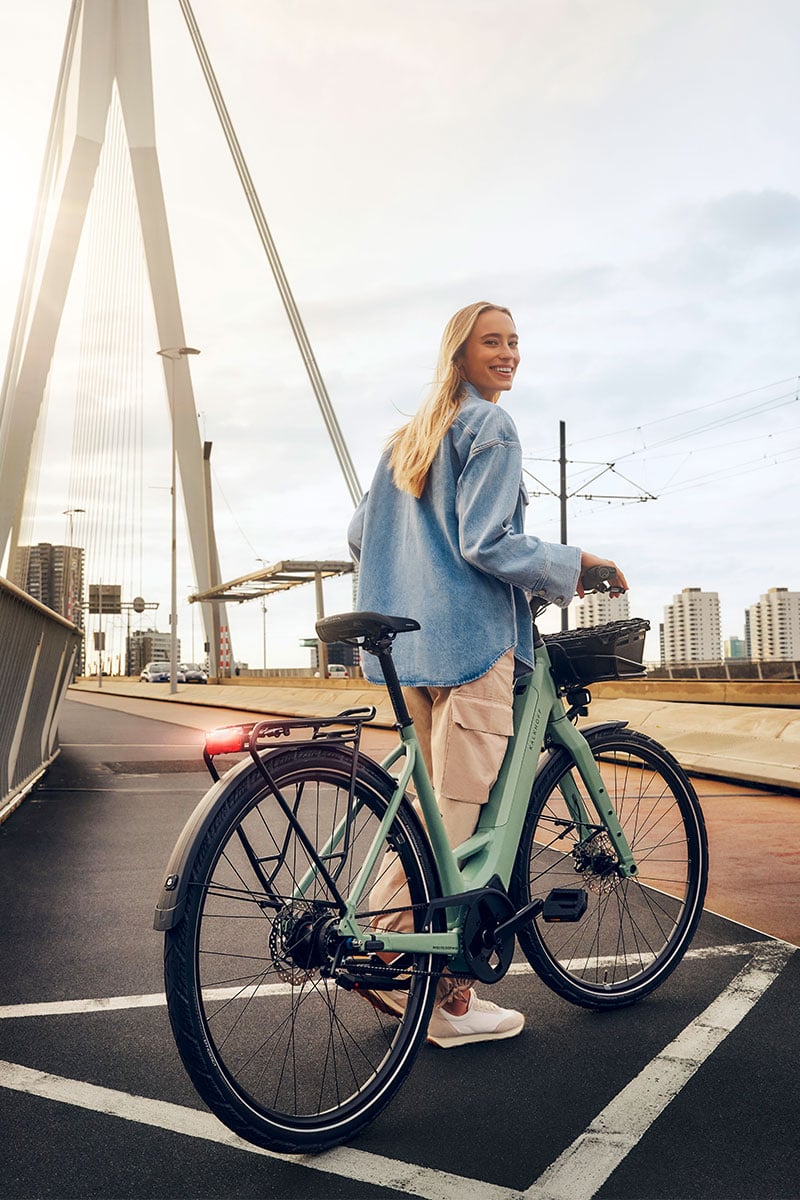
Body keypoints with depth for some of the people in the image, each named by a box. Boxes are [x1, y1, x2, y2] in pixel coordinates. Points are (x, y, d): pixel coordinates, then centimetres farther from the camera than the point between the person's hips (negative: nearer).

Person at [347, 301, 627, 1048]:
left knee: (428, 804, 16)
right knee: (462, 816, -4)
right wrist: (576, 567, -6)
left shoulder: (409, 437, 20)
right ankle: (450, 1001, 4)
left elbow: (360, 536, 21)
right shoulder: (491, 428, -5)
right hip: (472, 638, -8)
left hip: (410, 646, 9)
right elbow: (487, 542, -15)